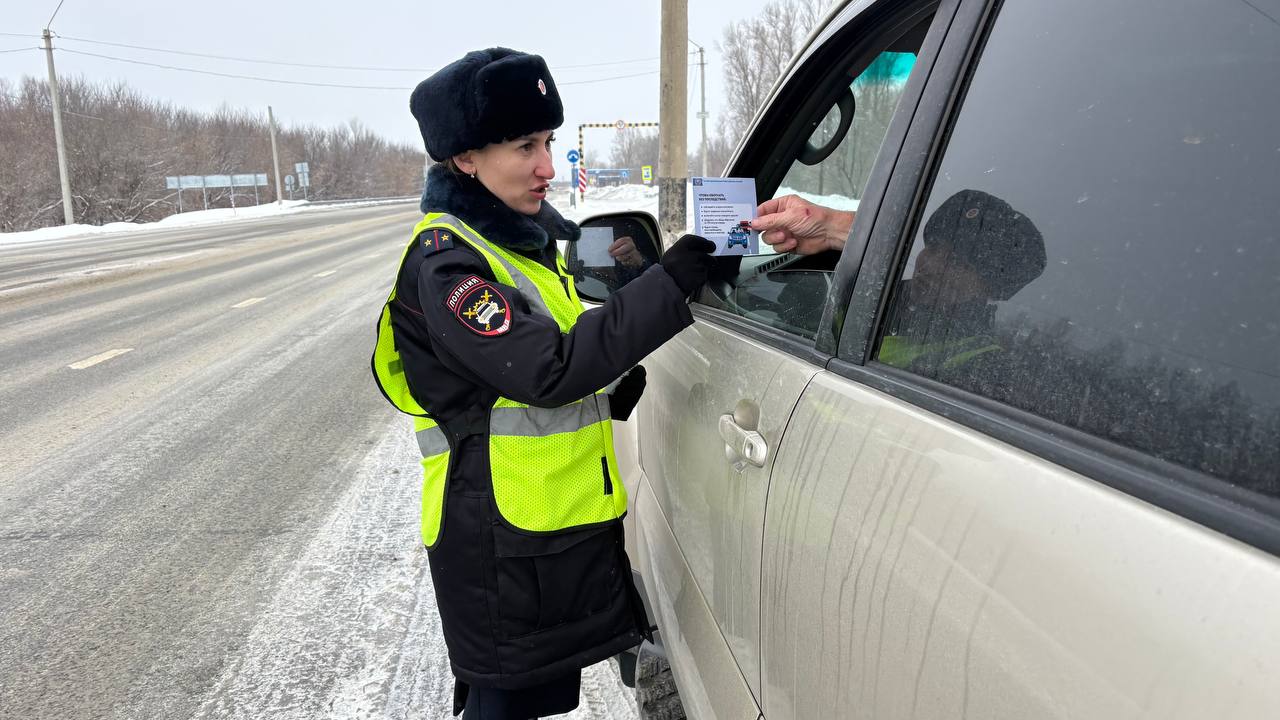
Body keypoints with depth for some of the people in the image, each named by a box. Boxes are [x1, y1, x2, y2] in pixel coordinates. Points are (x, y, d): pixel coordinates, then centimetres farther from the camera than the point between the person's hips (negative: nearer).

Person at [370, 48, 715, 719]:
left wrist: (611, 390, 5)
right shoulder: (445, 261, -19)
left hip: (559, 522, 9)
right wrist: (667, 284, -28)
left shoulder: (518, 240, 12)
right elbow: (546, 368, -30)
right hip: (504, 547, -9)